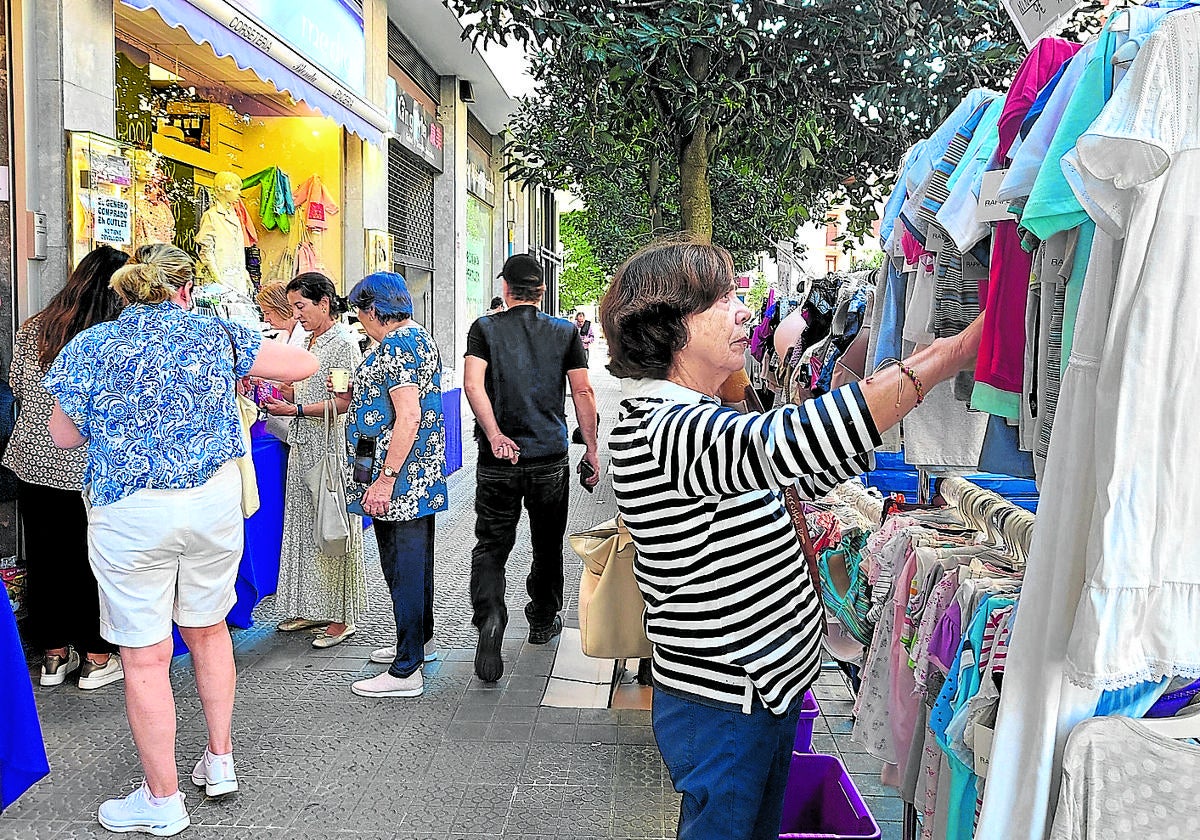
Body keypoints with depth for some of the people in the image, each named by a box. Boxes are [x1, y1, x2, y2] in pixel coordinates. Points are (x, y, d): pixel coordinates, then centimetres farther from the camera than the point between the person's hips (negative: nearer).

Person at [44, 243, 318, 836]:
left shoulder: (89, 346, -1)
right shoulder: (217, 335, 1)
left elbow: (64, 436, 6)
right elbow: (305, 365, 5)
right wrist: (245, 370, 23)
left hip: (128, 513, -2)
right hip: (214, 500, 2)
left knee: (145, 656, 7)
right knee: (208, 630, 21)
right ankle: (219, 762, 33)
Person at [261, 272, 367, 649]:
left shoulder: (343, 346, -11)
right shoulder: (308, 343, 15)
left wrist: (295, 410, -20)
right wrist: (277, 395, 3)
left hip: (331, 449, -9)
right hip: (303, 448, 9)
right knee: (304, 526, 13)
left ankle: (341, 617, 7)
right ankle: (312, 608, 24)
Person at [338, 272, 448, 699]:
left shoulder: (396, 346, -17)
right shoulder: (417, 337, 16)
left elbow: (408, 416, -25)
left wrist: (385, 479, -24)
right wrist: (352, 397, 19)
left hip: (399, 478, -11)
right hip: (420, 476, 11)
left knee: (403, 567, -4)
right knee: (415, 562, 21)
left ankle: (406, 671, 4)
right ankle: (419, 640, 36)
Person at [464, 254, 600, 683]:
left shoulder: (485, 329, 0)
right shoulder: (565, 331, 2)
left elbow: (473, 383, -15)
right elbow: (582, 393, -2)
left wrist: (494, 435, -19)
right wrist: (591, 449, 3)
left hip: (499, 460, -1)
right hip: (551, 458, 1)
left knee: (491, 545, 5)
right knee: (547, 544, 17)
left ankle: (490, 617, -17)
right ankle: (543, 620, 33)